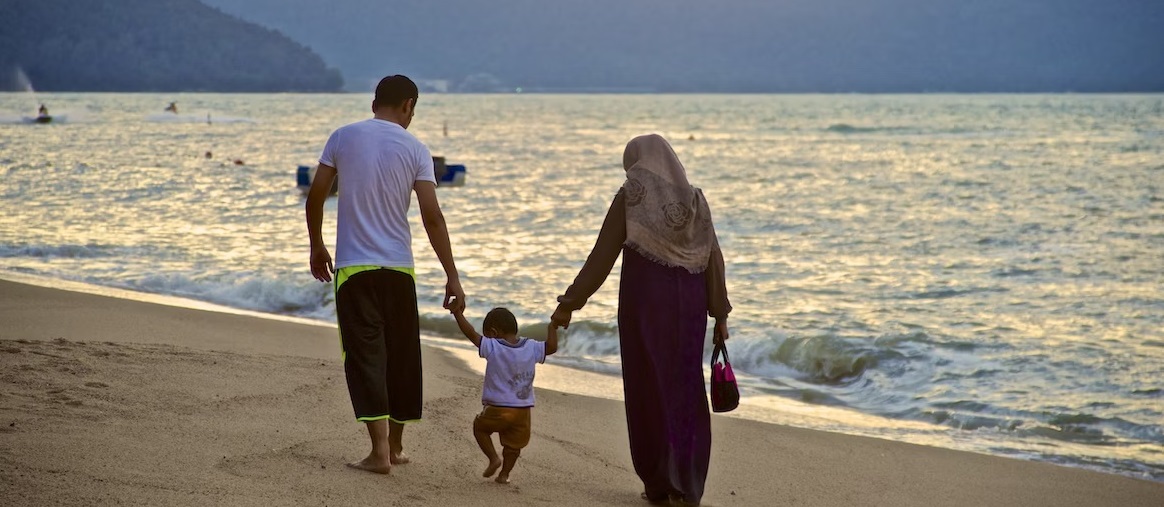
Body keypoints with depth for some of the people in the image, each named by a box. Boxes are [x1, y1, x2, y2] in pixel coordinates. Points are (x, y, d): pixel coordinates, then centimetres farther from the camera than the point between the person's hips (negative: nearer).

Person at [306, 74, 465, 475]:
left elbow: (316, 197, 2)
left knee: (365, 355, -2)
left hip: (353, 266, -1)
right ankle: (396, 446, 24)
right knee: (402, 356, 14)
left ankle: (380, 450, -13)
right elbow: (432, 217, -7)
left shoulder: (344, 137, 1)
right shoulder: (414, 149, -1)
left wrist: (317, 247, 18)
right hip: (398, 268, 1)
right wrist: (452, 277, -5)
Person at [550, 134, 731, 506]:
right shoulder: (695, 199, 5)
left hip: (643, 303, -3)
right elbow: (713, 261, 2)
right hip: (688, 306, 3)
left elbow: (602, 256, -8)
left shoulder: (630, 196, -5)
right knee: (685, 391, 10)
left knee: (649, 390, 6)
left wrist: (569, 303, -3)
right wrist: (720, 316, 6)